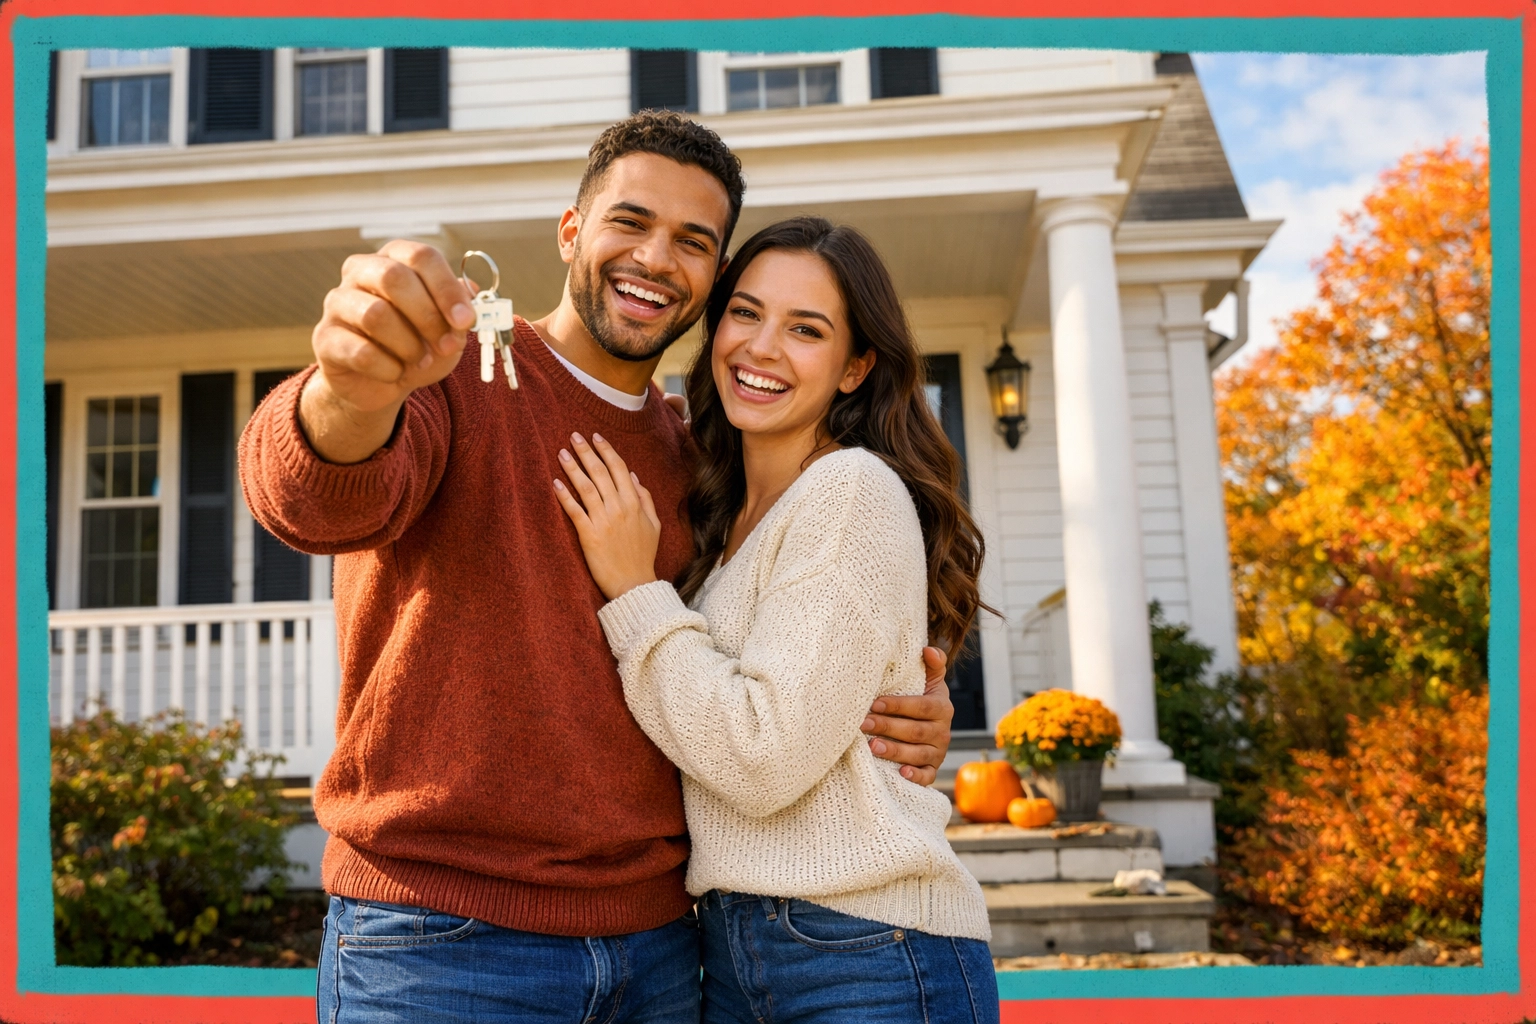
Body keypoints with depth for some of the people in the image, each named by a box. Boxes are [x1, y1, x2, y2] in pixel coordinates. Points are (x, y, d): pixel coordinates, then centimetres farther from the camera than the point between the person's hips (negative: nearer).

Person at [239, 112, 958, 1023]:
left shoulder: (695, 460, 9)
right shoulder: (457, 377, -6)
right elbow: (317, 501, -26)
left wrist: (904, 715, -2)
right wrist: (353, 398, -49)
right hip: (439, 946, -4)